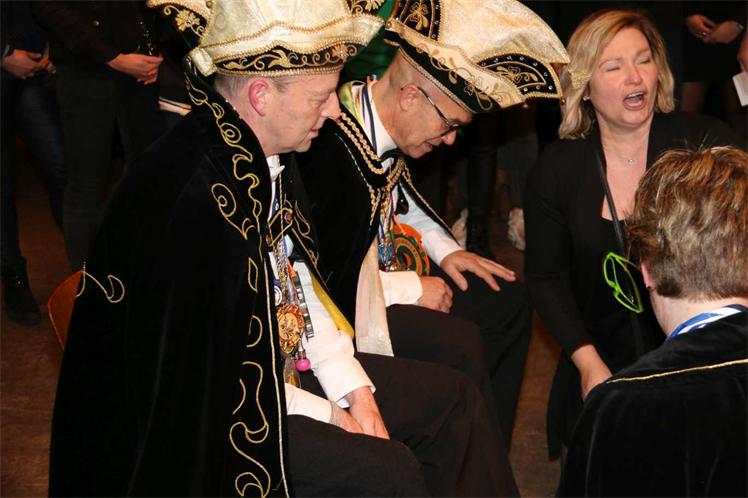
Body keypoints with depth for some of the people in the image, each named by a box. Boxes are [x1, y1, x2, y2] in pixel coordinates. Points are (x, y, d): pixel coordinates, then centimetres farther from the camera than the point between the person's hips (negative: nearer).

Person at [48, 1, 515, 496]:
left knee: (455, 399, 8)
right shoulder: (193, 197, -30)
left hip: (285, 365, 10)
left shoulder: (268, 158, -1)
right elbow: (201, 367, -25)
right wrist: (325, 413, -15)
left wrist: (353, 387, 1)